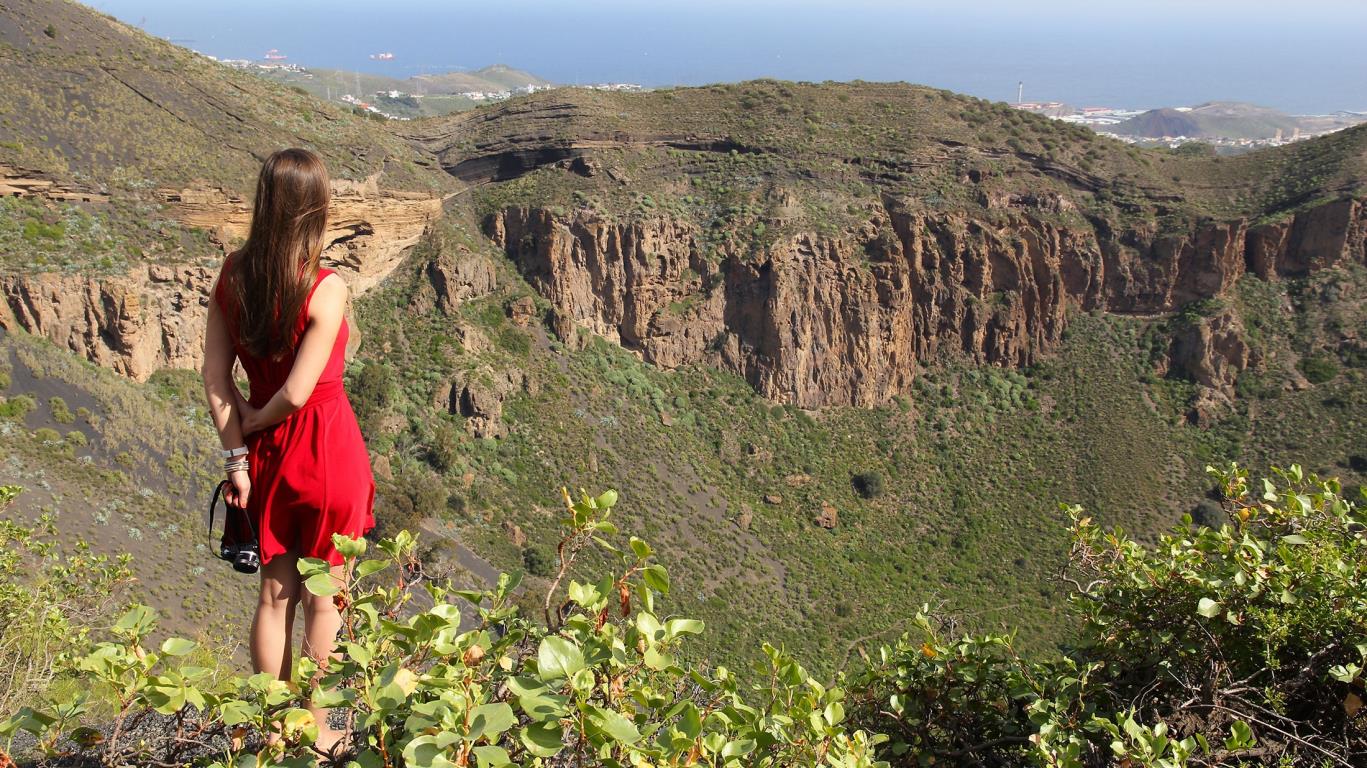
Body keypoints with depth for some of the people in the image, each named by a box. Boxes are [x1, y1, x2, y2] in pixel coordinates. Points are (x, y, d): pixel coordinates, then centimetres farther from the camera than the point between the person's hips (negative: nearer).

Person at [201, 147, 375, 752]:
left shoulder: (233, 273, -3)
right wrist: (255, 421, -2)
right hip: (325, 450, -5)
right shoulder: (326, 290, -20)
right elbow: (297, 393, -21)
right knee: (323, 599, 12)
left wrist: (236, 451, 1)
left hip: (267, 450, 5)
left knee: (275, 592, 19)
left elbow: (215, 375, -2)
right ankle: (314, 729, 27)